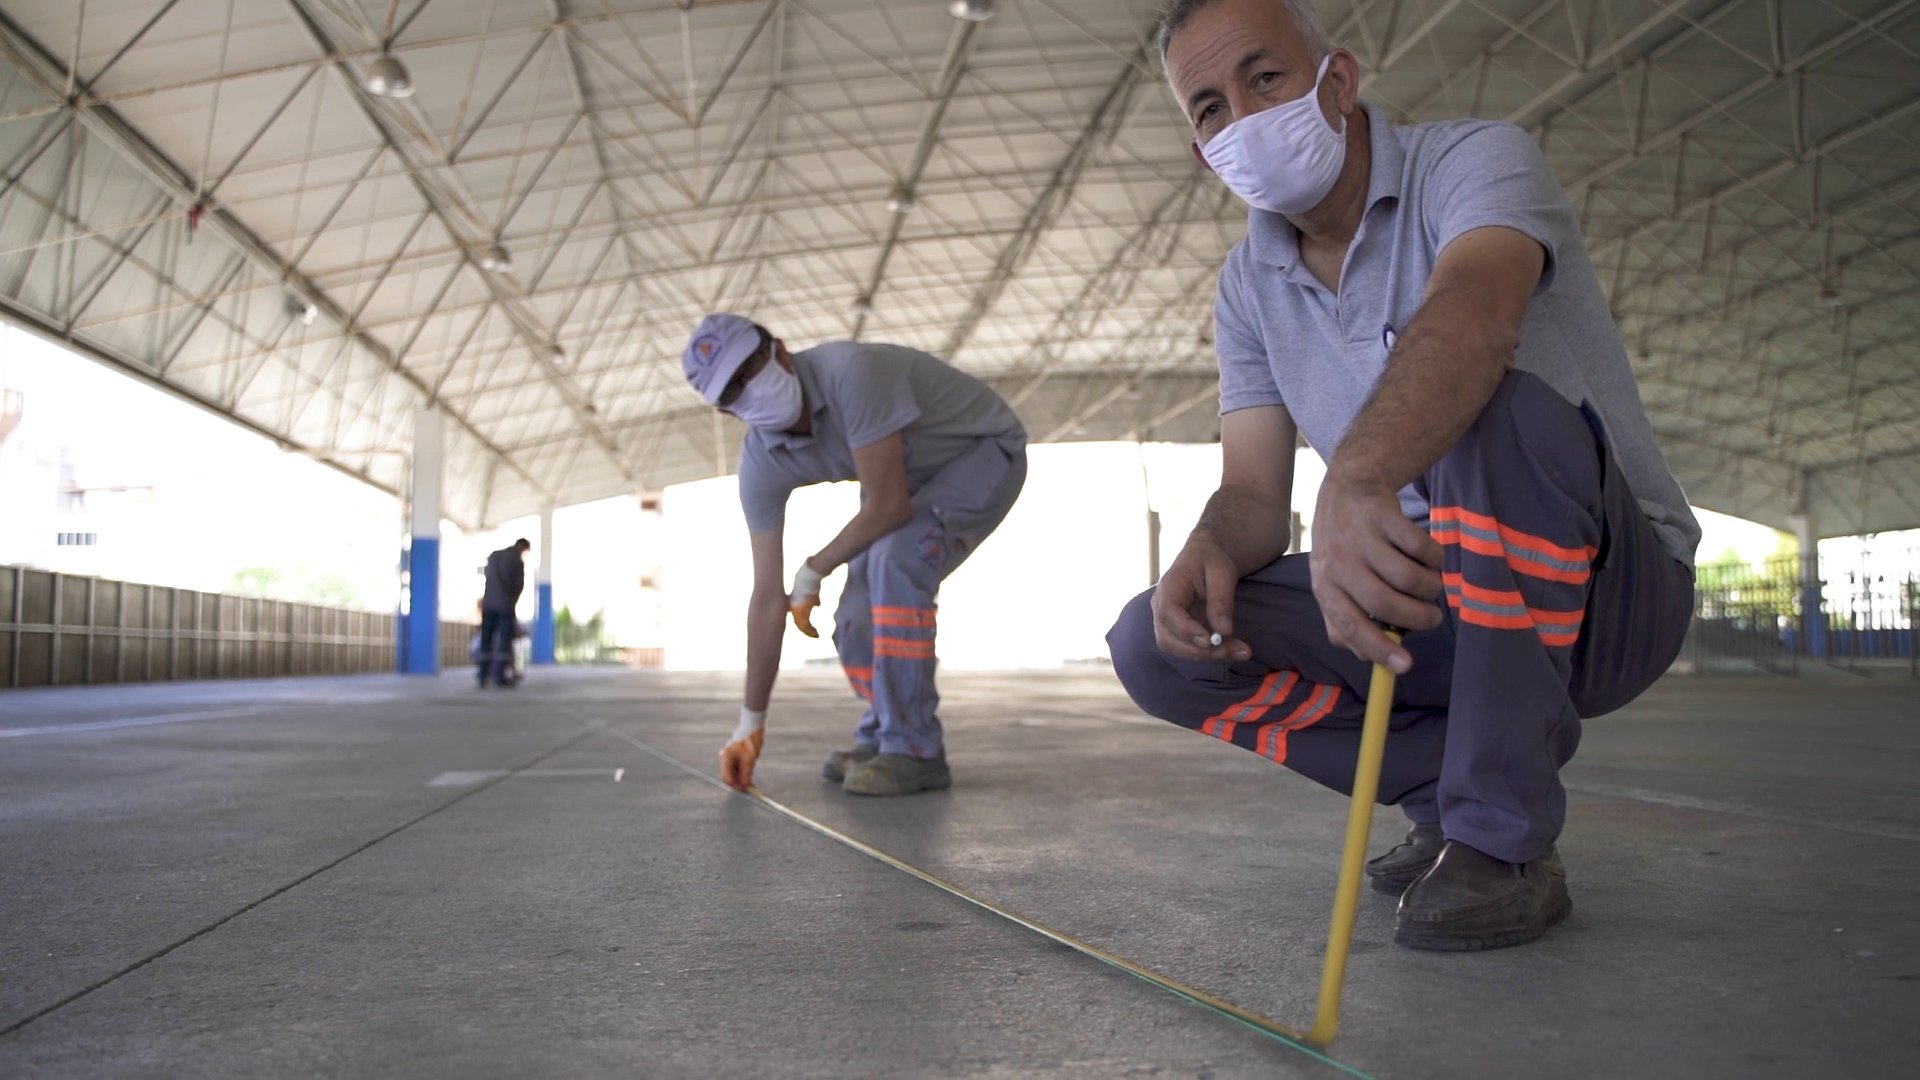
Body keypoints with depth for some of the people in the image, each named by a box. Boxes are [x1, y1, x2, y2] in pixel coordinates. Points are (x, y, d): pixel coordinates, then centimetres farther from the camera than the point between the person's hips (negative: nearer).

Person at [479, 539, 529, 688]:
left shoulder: (492, 556, 13)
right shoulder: (518, 561, -5)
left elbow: (488, 580, 13)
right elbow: (519, 585, -3)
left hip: (488, 604, 5)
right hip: (505, 604, -5)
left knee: (486, 639, 6)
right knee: (505, 640, -1)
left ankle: (484, 675, 4)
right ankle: (500, 676, -6)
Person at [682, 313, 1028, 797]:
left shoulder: (849, 371, -37)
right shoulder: (761, 465, -15)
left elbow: (888, 507, -33)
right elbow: (768, 598, -10)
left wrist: (812, 571, -16)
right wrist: (751, 722, -8)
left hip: (985, 449, -7)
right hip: (916, 475, 7)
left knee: (896, 561, -29)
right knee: (858, 618, -3)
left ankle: (914, 751, -18)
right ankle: (883, 736, 24)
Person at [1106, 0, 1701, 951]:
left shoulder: (1472, 161, -12)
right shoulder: (1249, 286, 6)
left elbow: (1471, 307, -37)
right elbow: (1253, 491, 0)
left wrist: (1358, 478, -56)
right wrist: (1212, 546, -25)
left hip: (1610, 592, -5)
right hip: (1433, 612, 5)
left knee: (1494, 402, -36)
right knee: (1157, 645, -11)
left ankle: (1504, 843, -25)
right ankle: (1447, 796, 0)